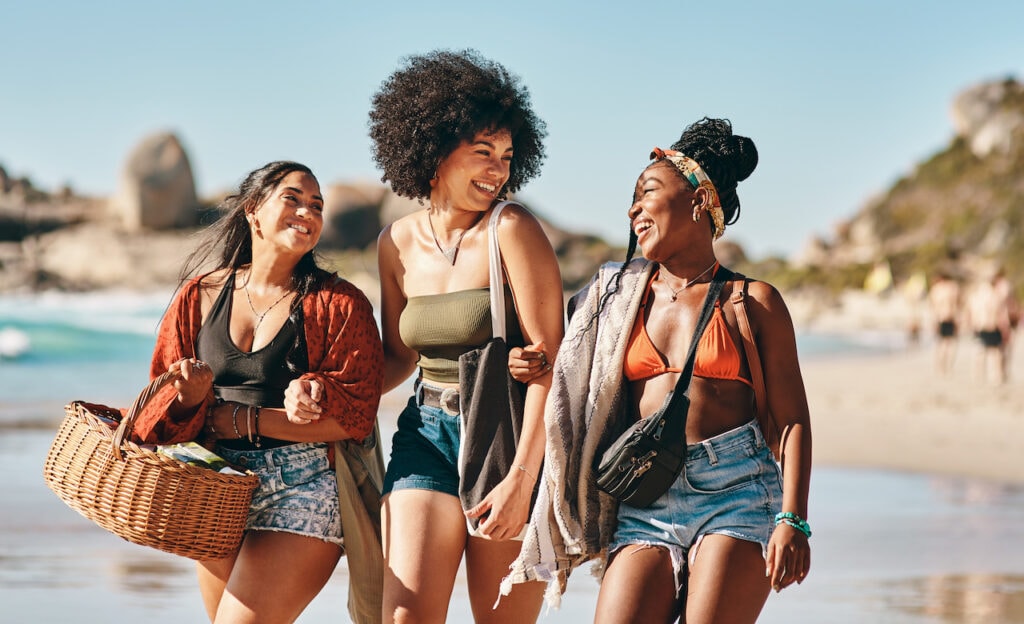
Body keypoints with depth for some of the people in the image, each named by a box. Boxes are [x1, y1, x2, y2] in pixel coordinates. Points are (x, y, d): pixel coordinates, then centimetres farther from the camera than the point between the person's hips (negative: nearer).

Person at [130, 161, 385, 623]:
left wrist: (240, 420, -12)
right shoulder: (201, 295, 8)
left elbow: (353, 417, -11)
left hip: (302, 492, -4)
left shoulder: (339, 305, -2)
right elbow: (165, 405, 8)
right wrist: (191, 398, -17)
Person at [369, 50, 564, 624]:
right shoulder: (399, 243, 6)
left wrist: (522, 479, -19)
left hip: (511, 440, -4)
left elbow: (551, 362, -14)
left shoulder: (512, 231, -10)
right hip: (428, 435, 4)